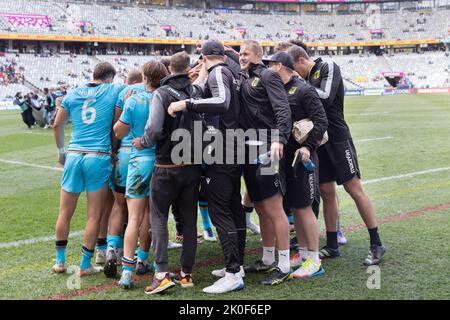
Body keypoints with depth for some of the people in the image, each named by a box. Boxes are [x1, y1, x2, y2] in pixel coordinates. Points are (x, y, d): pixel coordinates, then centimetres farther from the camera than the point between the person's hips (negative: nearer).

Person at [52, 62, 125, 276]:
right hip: (99, 157, -3)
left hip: (74, 156, 3)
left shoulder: (73, 94, 11)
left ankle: (60, 261, 21)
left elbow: (58, 125, 17)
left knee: (65, 213, 13)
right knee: (94, 216, 5)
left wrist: (61, 151, 29)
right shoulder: (114, 90, 3)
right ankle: (85, 265, 10)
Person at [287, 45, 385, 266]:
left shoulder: (328, 68, -6)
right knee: (327, 193, 8)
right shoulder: (306, 78, 14)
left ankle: (376, 244, 1)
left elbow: (326, 97, -21)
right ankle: (332, 246, 16)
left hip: (337, 138, -7)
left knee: (354, 188, -6)